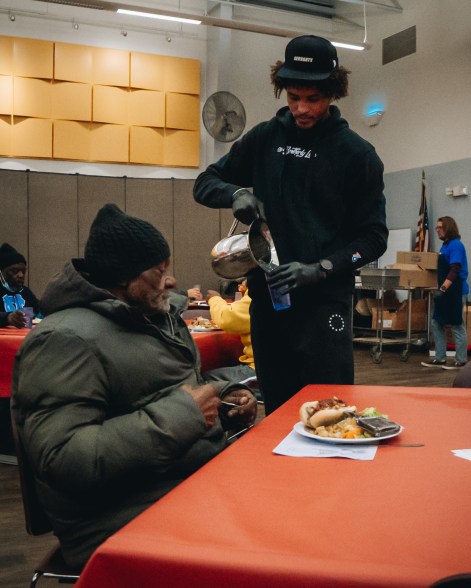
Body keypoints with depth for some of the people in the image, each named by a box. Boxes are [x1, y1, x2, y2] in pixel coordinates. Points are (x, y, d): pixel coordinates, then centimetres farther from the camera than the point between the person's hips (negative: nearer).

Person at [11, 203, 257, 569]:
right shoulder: (67, 339, -15)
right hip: (133, 525, -9)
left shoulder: (158, 316, 13)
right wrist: (180, 414, -23)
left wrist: (224, 398, 3)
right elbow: (60, 459, -24)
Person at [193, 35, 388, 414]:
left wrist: (319, 270, -16)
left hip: (325, 301, -3)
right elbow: (205, 183, 14)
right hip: (266, 298, 3)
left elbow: (374, 237, -1)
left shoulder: (357, 154, 0)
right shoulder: (264, 139, 8)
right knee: (277, 411, 12)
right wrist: (237, 193, -8)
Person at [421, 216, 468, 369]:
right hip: (445, 291, 9)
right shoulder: (445, 245, 13)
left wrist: (443, 289, -30)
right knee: (437, 324, 11)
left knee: (457, 326, -1)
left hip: (456, 292, -9)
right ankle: (440, 358, 18)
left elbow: (454, 271, -23)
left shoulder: (455, 245, -14)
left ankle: (461, 361, 9)